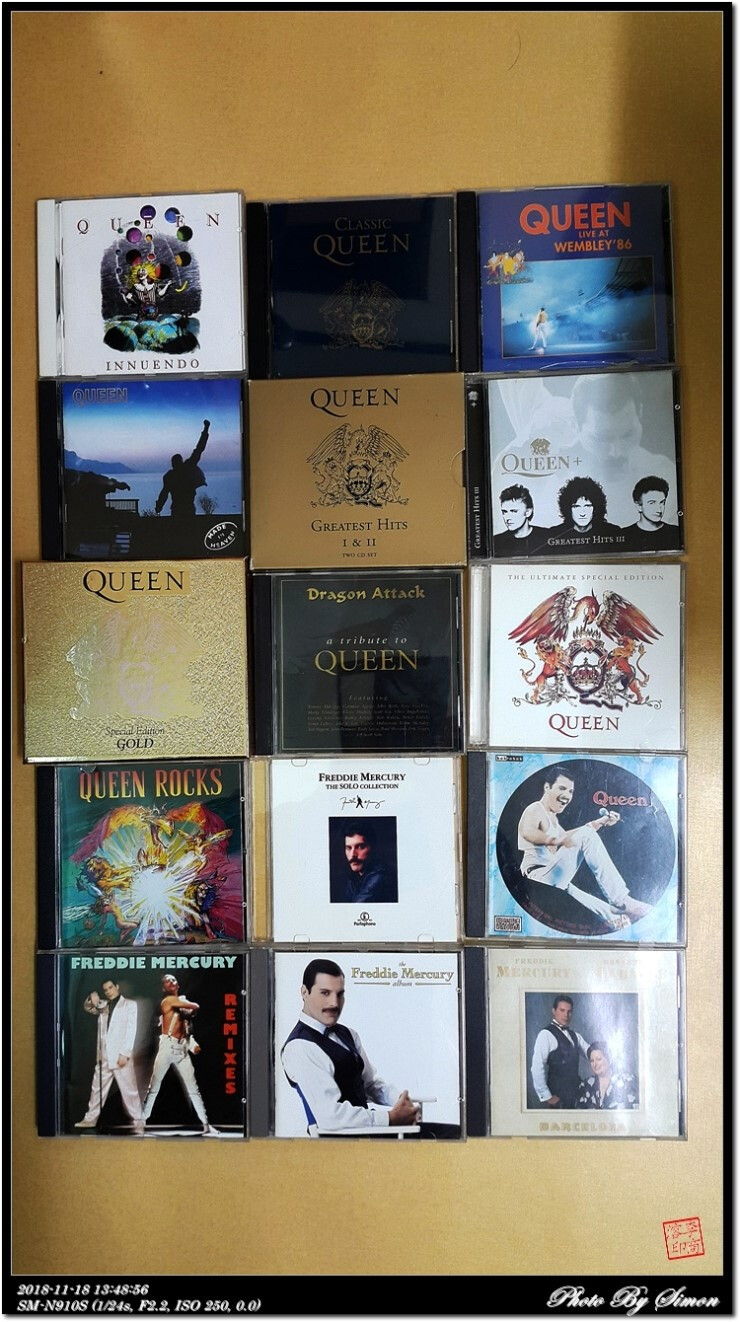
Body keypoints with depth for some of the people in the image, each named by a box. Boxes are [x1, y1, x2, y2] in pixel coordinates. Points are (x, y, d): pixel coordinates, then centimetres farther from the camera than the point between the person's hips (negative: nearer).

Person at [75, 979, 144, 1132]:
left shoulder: (130, 1004, -2)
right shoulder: (103, 1005, 14)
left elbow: (131, 1030, -8)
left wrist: (125, 1054, -16)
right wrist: (91, 1000, -6)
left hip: (120, 1055, -6)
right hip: (103, 1056, 6)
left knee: (129, 1090, -4)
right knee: (97, 1088, 14)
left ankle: (138, 1122, 1)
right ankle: (90, 1118, 27)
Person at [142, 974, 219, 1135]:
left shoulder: (183, 1002, 18)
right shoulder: (168, 1000, -3)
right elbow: (195, 1007, -8)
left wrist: (193, 1044, 2)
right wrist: (189, 1012, 13)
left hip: (182, 1049, 6)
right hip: (168, 1046, -6)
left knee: (193, 1088, 5)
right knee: (154, 1086, -1)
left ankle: (206, 1124, 7)